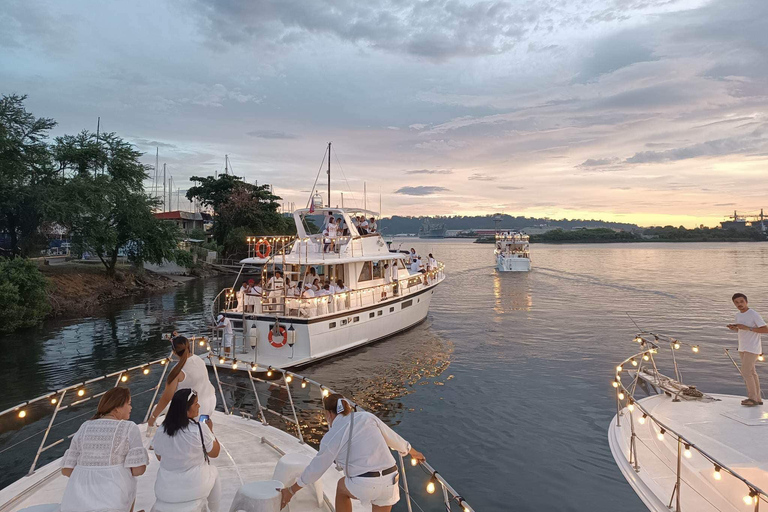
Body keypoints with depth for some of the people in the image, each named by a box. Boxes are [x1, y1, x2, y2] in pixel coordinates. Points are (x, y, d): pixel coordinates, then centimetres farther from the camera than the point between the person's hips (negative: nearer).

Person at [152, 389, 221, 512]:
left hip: (165, 492, 3)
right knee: (213, 471, 29)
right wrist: (209, 430, 6)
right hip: (195, 490, -3)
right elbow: (215, 453, -6)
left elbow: (159, 457, 8)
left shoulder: (161, 431, -10)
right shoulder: (200, 428, -22)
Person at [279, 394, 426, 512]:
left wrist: (291, 491, 19)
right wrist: (413, 452, 34)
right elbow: (393, 438, 17)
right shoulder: (367, 416, 8)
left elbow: (315, 469, 5)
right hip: (389, 481, 3)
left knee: (342, 485, 30)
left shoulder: (331, 437, -3)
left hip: (364, 486, -3)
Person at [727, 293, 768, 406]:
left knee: (746, 372, -11)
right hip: (742, 348, 8)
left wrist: (747, 328, -23)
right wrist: (734, 328, 0)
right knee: (751, 373, 11)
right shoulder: (738, 315, 9)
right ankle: (758, 399, 18)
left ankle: (753, 398, -1)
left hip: (752, 348, -8)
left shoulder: (754, 314, -14)